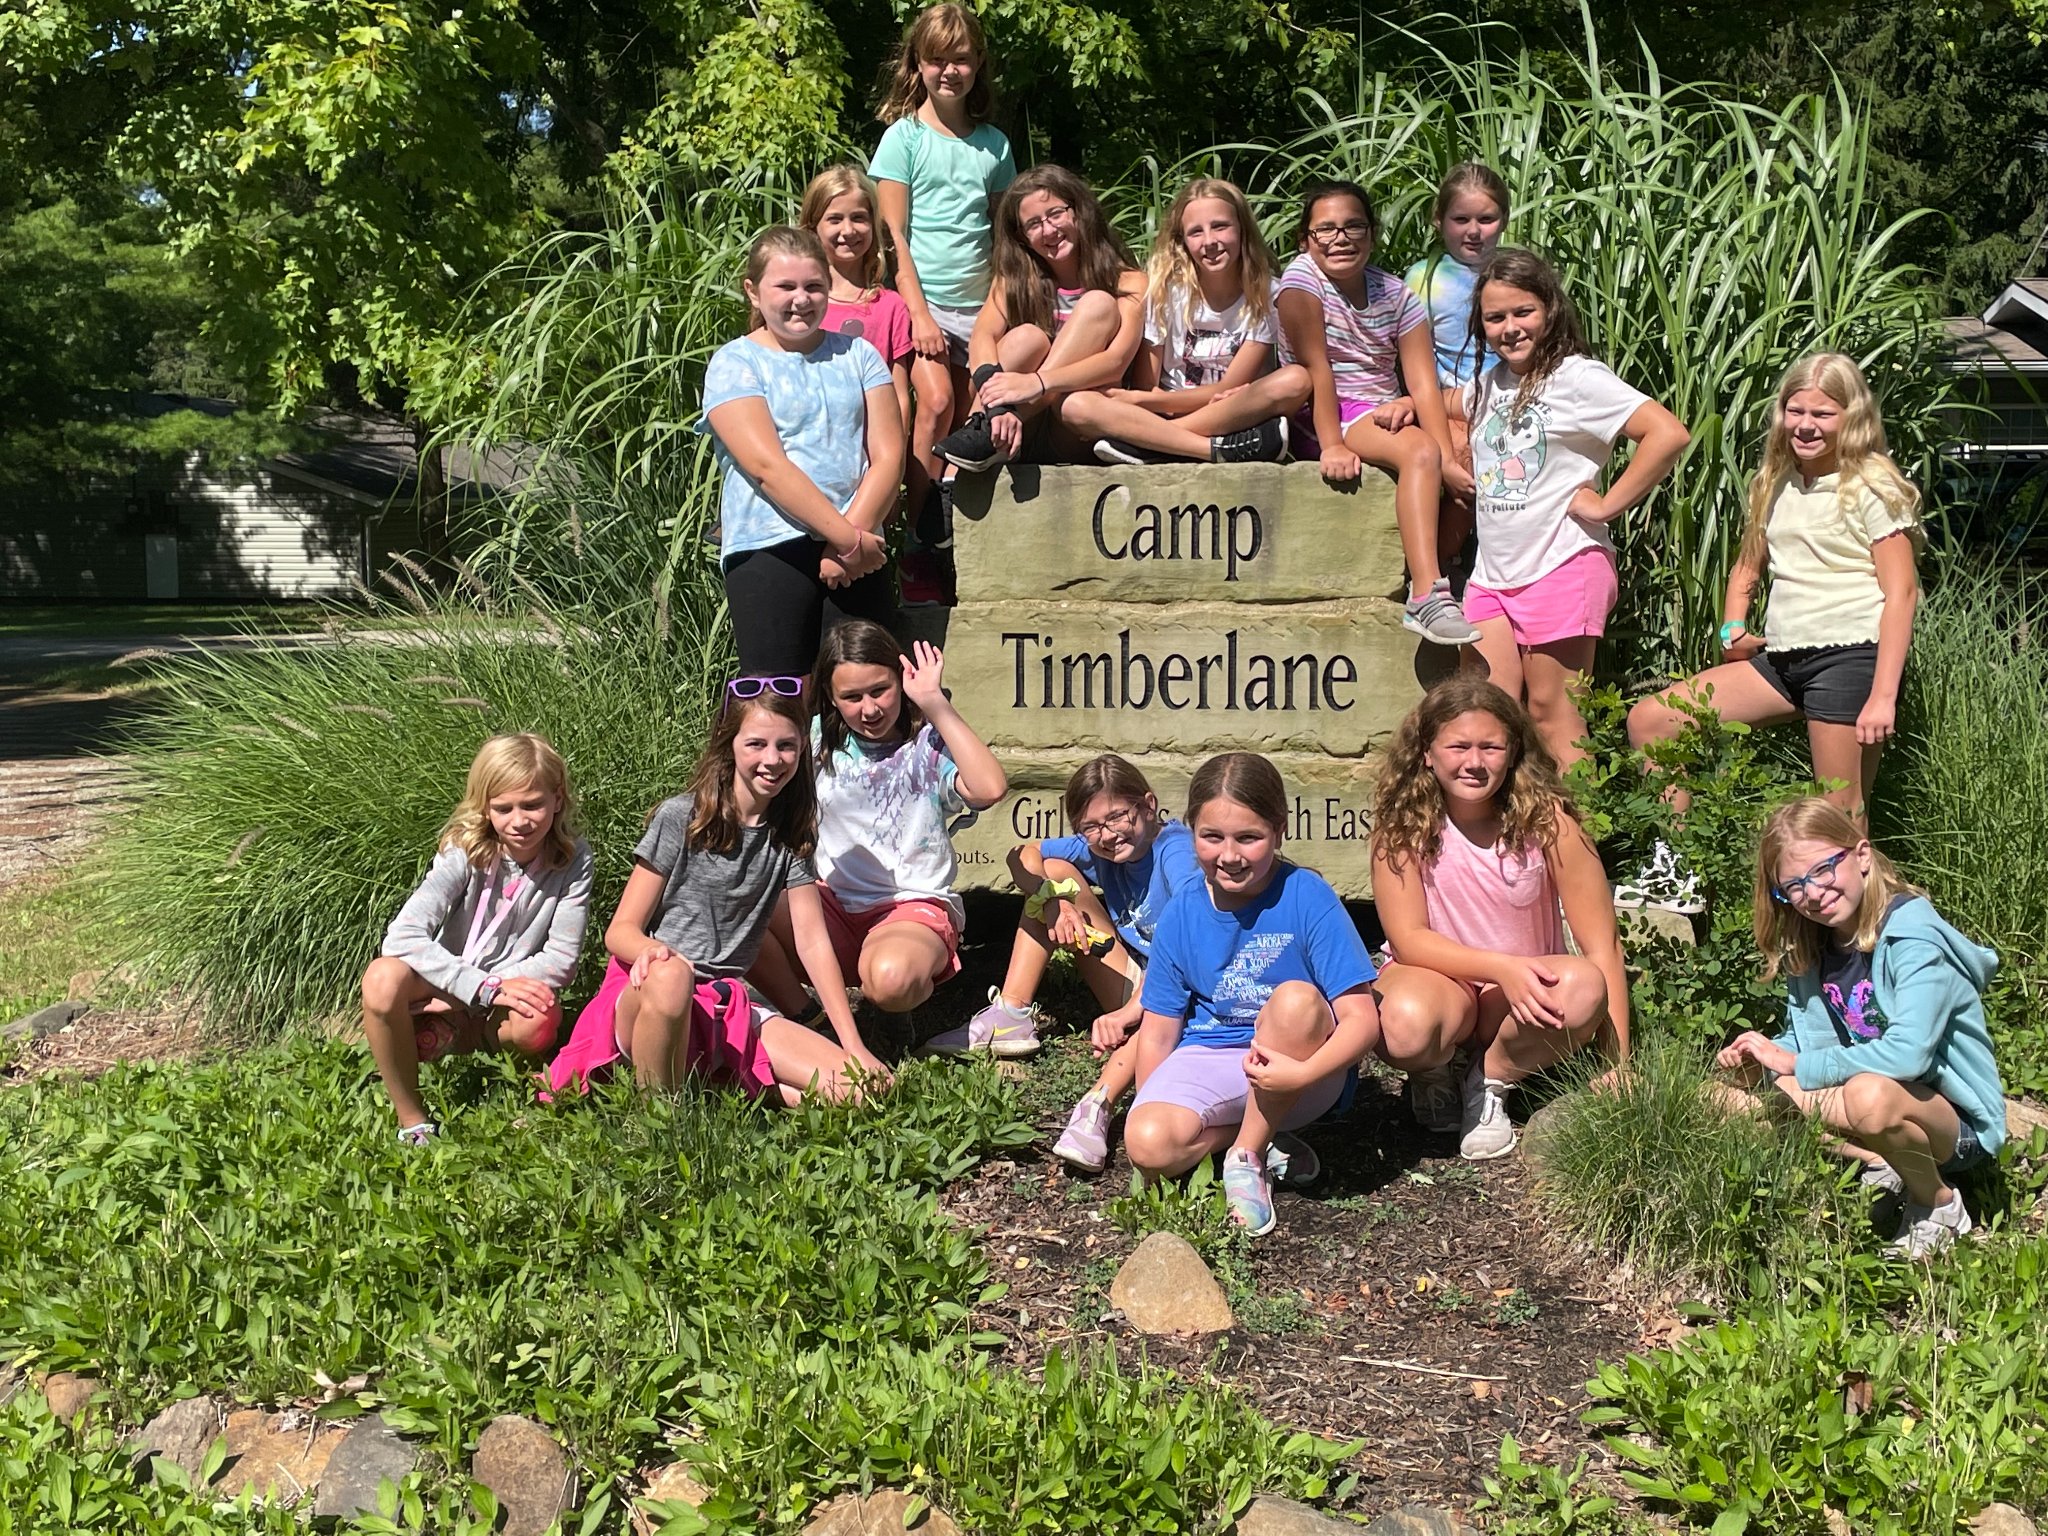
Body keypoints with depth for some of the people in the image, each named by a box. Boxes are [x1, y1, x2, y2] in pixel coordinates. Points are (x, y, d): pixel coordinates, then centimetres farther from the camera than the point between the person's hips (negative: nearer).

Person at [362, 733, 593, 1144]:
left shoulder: (572, 860, -12)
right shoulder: (464, 852, -15)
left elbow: (561, 960, -13)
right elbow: (403, 936, -26)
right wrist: (484, 988, -32)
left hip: (512, 993, 0)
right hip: (450, 985, 0)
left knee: (541, 1021, -37)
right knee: (383, 978, -33)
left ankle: (440, 1038, -7)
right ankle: (412, 1121, -16)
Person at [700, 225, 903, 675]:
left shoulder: (858, 355, 15)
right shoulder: (735, 363, 3)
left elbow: (888, 457, 5)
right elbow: (767, 466, -9)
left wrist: (853, 532, -10)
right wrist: (848, 538, -14)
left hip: (855, 556, 4)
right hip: (769, 550, -3)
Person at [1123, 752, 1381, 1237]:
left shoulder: (1307, 897, -12)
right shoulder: (1181, 915, -1)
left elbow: (1361, 1019, -18)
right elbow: (1159, 1033, 5)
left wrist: (1303, 1073, -34)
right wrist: (1146, 1109, -6)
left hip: (1305, 1073, -2)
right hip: (1209, 1061, 2)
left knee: (1296, 999, -35)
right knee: (1148, 1143, -28)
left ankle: (1246, 1157, -15)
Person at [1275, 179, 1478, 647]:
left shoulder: (1396, 295, 6)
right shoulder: (1302, 278, -6)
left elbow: (1424, 383, -4)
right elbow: (1316, 367, -15)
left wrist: (1448, 461, -16)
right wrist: (1332, 446, -24)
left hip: (1384, 414, 6)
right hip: (1324, 419, -6)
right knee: (1420, 451, -32)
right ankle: (1427, 597, -40)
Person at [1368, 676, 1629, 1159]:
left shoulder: (1545, 819, -15)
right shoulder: (1402, 825, -14)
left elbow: (1602, 946, -15)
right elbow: (1409, 939, -14)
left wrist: (1620, 1069, -20)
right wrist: (1501, 968, -30)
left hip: (1525, 993, 1)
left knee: (1583, 988, -34)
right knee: (1407, 1022, -37)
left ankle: (1491, 1083, -5)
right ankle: (1433, 1077, 2)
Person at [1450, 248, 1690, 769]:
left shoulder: (1576, 377, -9)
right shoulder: (1490, 382, 13)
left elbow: (1669, 433, -20)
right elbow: (1448, 407, 37)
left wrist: (1604, 505, -16)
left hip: (1562, 566, -7)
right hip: (1494, 571, 7)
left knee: (1550, 713, -4)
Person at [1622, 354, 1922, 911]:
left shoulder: (1872, 488, -3)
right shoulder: (1776, 484, 16)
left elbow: (1901, 593, -9)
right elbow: (1748, 566, 29)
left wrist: (1883, 696, -16)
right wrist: (1733, 629, 8)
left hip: (1850, 656, -7)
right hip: (1781, 658, 7)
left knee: (1841, 816, -8)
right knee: (1649, 719, -2)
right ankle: (1672, 873, 0)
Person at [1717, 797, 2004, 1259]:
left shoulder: (1914, 937, -22)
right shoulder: (1807, 948, 1)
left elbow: (1906, 1053, -33)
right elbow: (1804, 1041, 8)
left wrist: (1797, 1064, -24)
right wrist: (1764, 1060, -15)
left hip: (1959, 1120, -7)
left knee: (1871, 1094, -38)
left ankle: (1939, 1204, -10)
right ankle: (1882, 1163, -4)